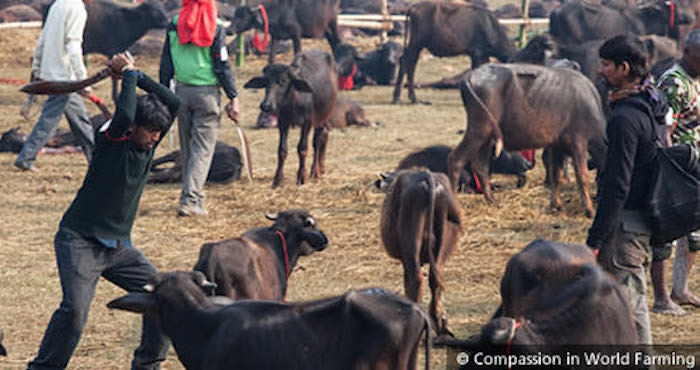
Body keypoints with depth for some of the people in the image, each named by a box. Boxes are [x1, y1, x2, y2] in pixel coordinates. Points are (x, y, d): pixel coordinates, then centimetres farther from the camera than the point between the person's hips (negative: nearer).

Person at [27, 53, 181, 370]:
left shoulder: (149, 142, 5)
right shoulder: (111, 139, -14)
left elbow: (174, 104, -3)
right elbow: (124, 115, -35)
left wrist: (137, 75, -8)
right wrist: (128, 75, -20)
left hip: (118, 246, 7)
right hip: (80, 241, -7)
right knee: (75, 307, -24)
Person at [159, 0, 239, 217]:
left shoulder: (174, 25, 3)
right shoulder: (215, 28, -8)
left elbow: (166, 65, 8)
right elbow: (223, 66, -8)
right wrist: (233, 98, -3)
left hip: (182, 91, 4)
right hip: (207, 92, -4)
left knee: (187, 148, 15)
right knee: (203, 148, -1)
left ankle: (193, 197, 22)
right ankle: (190, 201, -11)